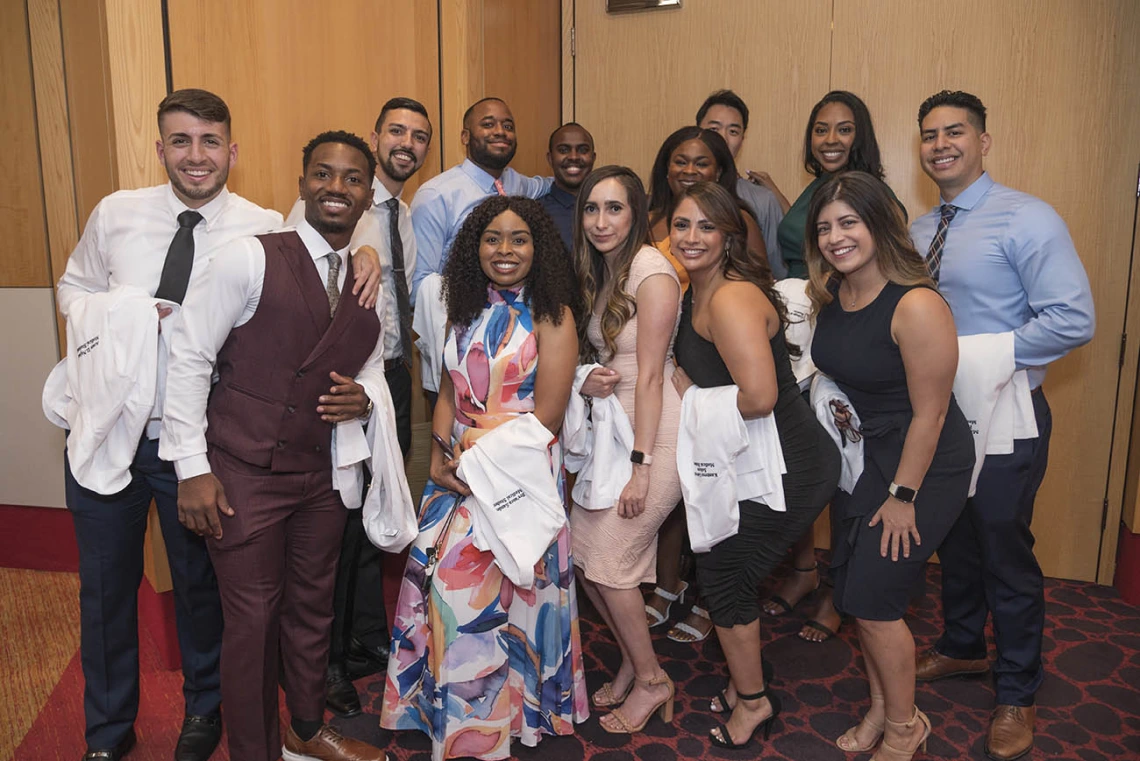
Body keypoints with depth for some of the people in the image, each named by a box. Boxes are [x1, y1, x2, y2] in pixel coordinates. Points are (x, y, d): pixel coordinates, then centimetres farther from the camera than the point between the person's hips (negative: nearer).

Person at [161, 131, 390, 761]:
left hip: (321, 474, 6)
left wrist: (363, 398, -7)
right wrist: (192, 468, -12)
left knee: (312, 608, 19)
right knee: (252, 621, 5)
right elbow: (189, 359, -10)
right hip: (243, 474, -5)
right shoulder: (249, 259, -11)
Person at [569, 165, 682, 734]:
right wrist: (585, 382, -7)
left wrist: (640, 464, -18)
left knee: (608, 563, -3)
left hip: (655, 433, -8)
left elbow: (649, 376, -17)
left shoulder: (651, 271, -14)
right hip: (611, 429, 8)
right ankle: (632, 660, 29)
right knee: (582, 552, 7)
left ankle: (651, 681, 19)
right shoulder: (600, 272, 13)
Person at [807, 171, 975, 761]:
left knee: (872, 600, -2)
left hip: (923, 465, -7)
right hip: (860, 456, 7)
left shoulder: (916, 305, -25)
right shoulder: (829, 296, -2)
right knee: (853, 595, 14)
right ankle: (880, 710, 37)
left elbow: (929, 413, -20)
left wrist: (903, 496, -16)